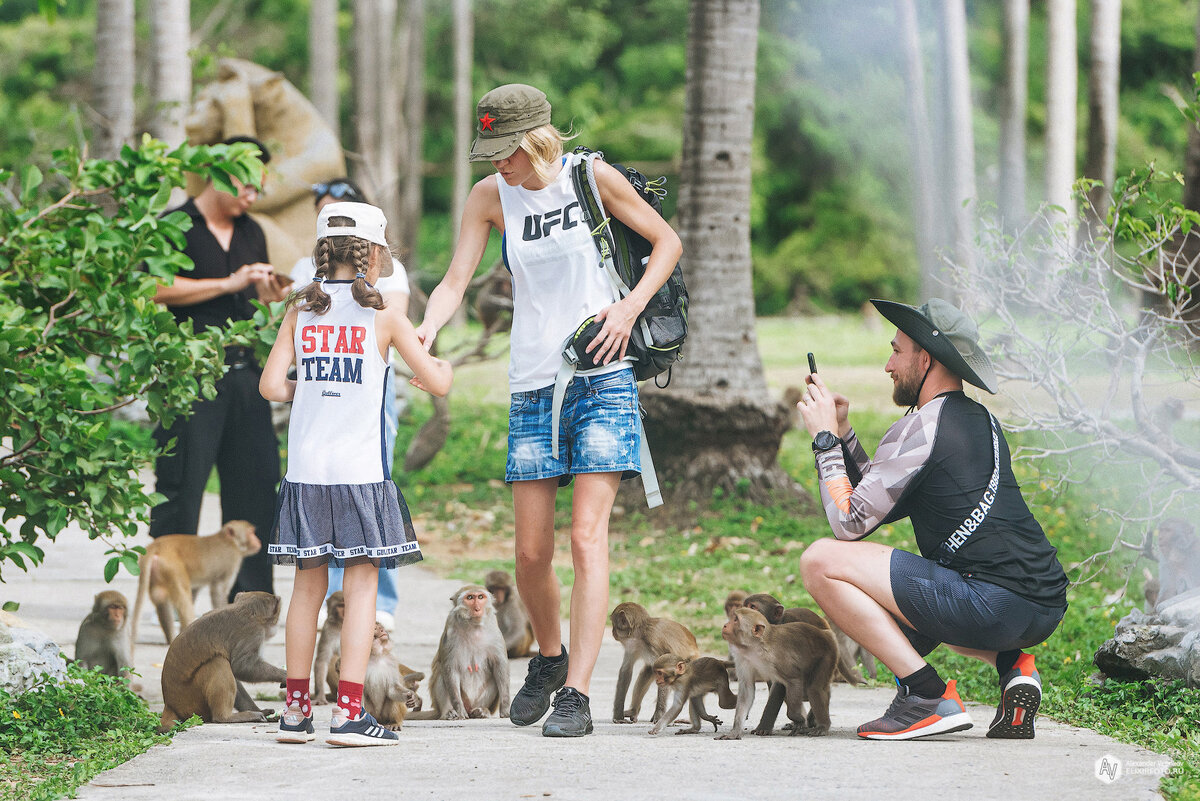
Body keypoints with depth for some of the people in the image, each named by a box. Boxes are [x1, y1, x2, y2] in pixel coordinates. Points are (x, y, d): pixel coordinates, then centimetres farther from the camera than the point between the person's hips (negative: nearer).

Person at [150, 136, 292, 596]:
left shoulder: (252, 234, 20)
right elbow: (158, 289, -15)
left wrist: (272, 294, 2)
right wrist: (229, 284, -14)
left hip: (244, 374, 7)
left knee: (256, 480, 4)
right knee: (181, 486, -6)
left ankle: (251, 591, 9)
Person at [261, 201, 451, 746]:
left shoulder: (301, 310, 6)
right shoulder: (382, 312, -2)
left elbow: (271, 385, 1)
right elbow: (438, 383, -2)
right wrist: (444, 366, 20)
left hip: (306, 467, 4)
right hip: (360, 468, -4)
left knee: (308, 584, 10)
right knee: (362, 580, 0)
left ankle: (295, 709, 15)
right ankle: (348, 711, -6)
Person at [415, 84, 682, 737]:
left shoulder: (593, 179, -6)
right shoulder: (490, 196, 1)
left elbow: (667, 241, 5)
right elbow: (455, 281, -4)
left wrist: (630, 307, -9)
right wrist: (424, 330, -25)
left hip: (602, 381, -3)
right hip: (532, 387, 3)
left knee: (588, 536, -12)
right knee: (532, 550, 4)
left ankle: (576, 694, -13)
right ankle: (549, 658, 31)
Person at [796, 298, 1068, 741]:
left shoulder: (920, 429, -8)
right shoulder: (979, 420, 20)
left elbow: (850, 522, -4)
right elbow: (881, 500, 29)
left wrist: (824, 437, 6)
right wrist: (842, 433, 20)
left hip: (995, 603, -9)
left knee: (821, 562, -6)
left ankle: (929, 697, -10)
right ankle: (1012, 665, 10)